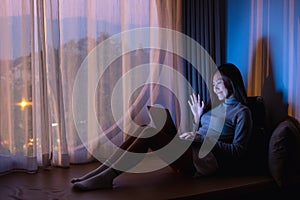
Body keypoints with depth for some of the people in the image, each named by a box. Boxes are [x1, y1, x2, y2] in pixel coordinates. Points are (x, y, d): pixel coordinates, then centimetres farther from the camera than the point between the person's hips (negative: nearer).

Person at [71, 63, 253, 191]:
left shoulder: (242, 112, 2)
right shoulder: (214, 106, 24)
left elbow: (238, 152, -9)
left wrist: (202, 138, -14)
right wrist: (198, 118, 8)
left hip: (207, 161, -7)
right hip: (192, 153, 7)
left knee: (151, 133, -25)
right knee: (146, 131, -13)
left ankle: (106, 177, -24)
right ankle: (100, 172, -16)